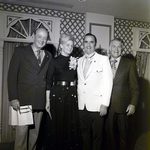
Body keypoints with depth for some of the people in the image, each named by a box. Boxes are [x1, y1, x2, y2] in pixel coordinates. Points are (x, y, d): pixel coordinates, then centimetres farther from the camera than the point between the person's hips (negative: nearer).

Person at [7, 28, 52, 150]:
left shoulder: (48, 56, 13)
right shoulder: (20, 51, 2)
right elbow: (12, 75, -3)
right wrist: (13, 98, -10)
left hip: (40, 102, 3)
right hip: (23, 100, -3)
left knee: (35, 133, 11)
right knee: (21, 132, 1)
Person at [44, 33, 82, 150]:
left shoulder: (75, 61, 11)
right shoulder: (55, 61, 1)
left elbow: (77, 79, 14)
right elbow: (49, 82, -1)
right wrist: (48, 101, -6)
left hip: (72, 95, 3)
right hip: (57, 95, -3)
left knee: (72, 126, 6)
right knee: (57, 125, 3)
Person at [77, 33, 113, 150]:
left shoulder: (103, 59, -3)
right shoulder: (80, 60, 12)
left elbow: (108, 82, -7)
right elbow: (79, 82, 11)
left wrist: (104, 105, -11)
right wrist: (78, 99, 3)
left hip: (96, 106, -4)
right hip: (82, 105, 4)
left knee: (97, 135, 8)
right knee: (85, 133, 15)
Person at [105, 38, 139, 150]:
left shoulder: (130, 63, 1)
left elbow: (135, 86, -1)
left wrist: (133, 104, -8)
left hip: (123, 106, -1)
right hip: (107, 106, 2)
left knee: (123, 133, 12)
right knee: (110, 132, 13)